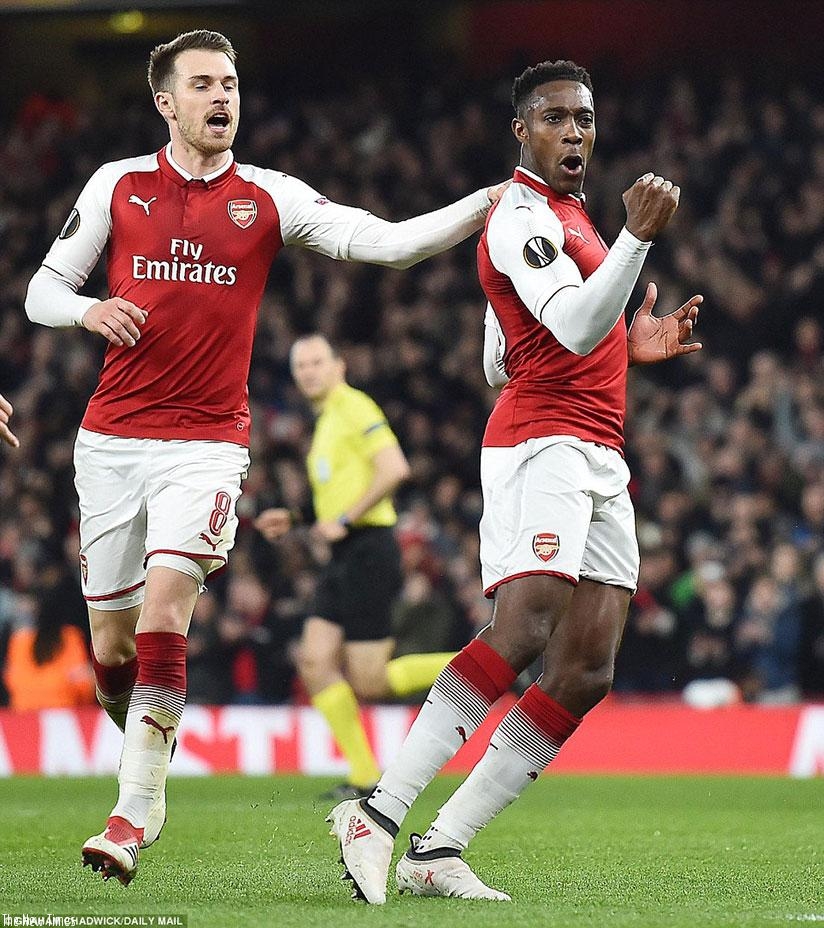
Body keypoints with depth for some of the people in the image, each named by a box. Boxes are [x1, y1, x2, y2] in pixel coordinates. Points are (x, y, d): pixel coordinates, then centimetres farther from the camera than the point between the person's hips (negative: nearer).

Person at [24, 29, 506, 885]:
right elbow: (43, 291, 10)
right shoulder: (117, 185, 6)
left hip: (207, 444, -2)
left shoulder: (269, 199, 3)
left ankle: (132, 815, -15)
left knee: (164, 612, -19)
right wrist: (90, 310, -13)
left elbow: (385, 242, -4)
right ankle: (149, 781, 30)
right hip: (112, 438, 2)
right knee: (110, 645, 4)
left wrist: (487, 205, -16)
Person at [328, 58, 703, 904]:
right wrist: (640, 234, -32)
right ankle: (378, 815, -27)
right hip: (543, 443, -10)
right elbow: (574, 328, -22)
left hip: (599, 462, 10)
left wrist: (630, 346, 21)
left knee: (585, 673, -1)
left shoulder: (562, 218, 25)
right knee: (521, 631, -27)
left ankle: (439, 850, -2)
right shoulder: (521, 216, -6)